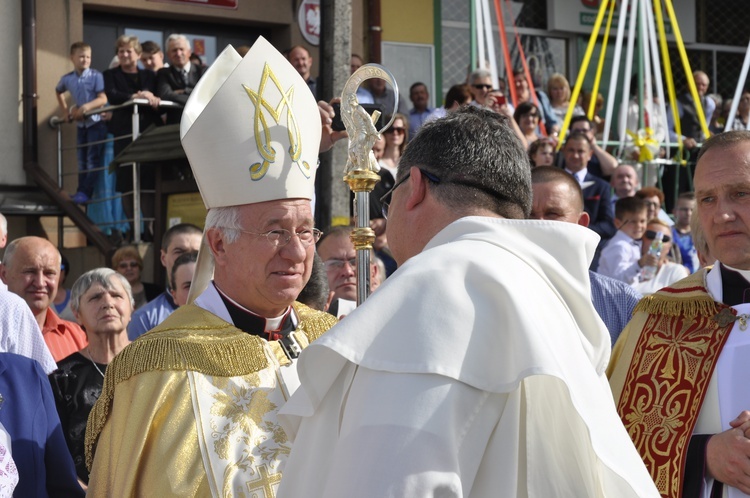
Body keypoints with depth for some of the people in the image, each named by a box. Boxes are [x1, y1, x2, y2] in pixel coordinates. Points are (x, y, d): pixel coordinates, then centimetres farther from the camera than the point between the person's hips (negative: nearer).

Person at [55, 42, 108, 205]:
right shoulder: (67, 79, 4)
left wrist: (87, 106, -29)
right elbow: (58, 92, 26)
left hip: (96, 122, -6)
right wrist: (64, 110, 15)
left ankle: (85, 193, -8)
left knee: (93, 160, -7)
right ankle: (81, 192, 17)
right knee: (82, 161, 11)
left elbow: (103, 99, -17)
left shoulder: (96, 76, -11)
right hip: (80, 124, 6)